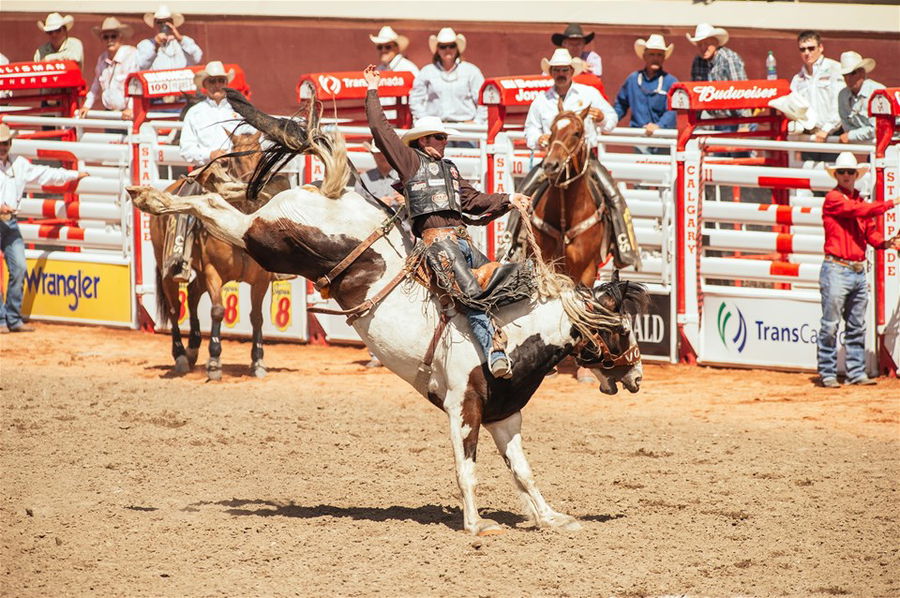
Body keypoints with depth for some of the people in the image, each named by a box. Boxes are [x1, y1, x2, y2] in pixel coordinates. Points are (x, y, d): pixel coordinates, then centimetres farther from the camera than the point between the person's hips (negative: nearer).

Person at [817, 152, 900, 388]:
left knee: (857, 327, 10)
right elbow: (858, 211, -18)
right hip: (836, 269, -7)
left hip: (858, 270, 7)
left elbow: (870, 232, 13)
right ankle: (827, 374, -1)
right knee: (830, 325, -5)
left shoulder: (859, 201, 16)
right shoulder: (834, 198, -6)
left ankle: (856, 372, 14)